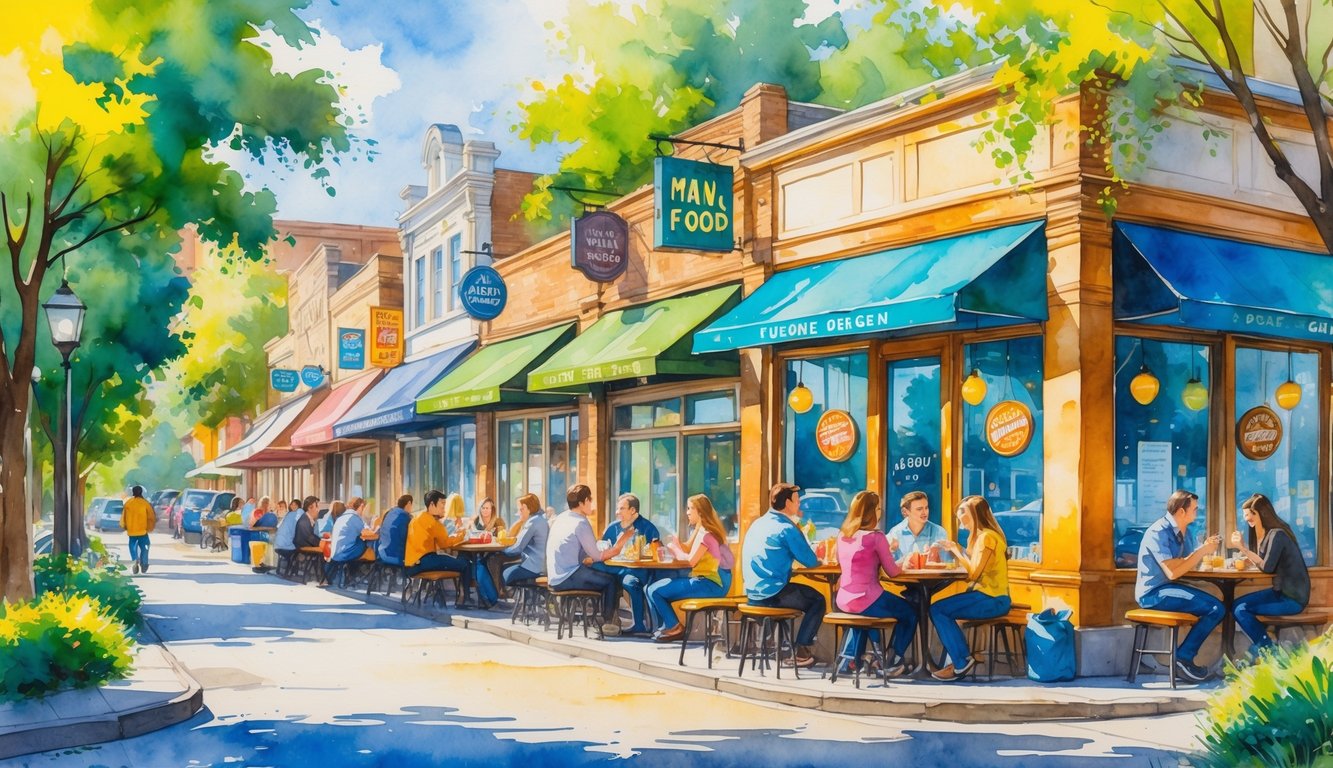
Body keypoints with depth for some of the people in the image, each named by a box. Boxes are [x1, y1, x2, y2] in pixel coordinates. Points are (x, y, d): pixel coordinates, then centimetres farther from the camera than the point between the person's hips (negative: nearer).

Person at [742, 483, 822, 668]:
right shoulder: (786, 528, -15)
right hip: (772, 594, -8)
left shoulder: (759, 523, 10)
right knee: (817, 600, 12)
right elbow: (810, 561, -12)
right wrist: (817, 560, 9)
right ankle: (800, 652, 9)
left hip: (752, 592, 8)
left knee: (807, 594, 31)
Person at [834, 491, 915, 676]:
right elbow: (892, 572, -10)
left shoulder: (843, 535, 6)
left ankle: (851, 657, 37)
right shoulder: (876, 536, -15)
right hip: (867, 602, -7)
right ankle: (894, 662, 23)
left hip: (843, 601, 7)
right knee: (910, 613, 19)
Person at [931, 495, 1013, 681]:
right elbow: (972, 567, 10)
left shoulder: (987, 537, -15)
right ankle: (962, 660, 5)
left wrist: (956, 550, -11)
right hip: (986, 596, 10)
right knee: (943, 610, 6)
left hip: (992, 600, -10)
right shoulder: (979, 536, 17)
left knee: (937, 609, -13)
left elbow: (974, 572, -20)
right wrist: (955, 550, 4)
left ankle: (962, 663, -6)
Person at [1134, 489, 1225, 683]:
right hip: (1153, 593, -9)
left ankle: (1184, 657, -2)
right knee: (1214, 607, -19)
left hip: (1168, 588, 9)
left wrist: (1205, 547, -5)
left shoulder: (1182, 532, 11)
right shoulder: (1159, 532, -16)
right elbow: (1172, 572, -23)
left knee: (1217, 608, -6)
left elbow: (1190, 565, 9)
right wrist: (1202, 550, -18)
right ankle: (1183, 657, -10)